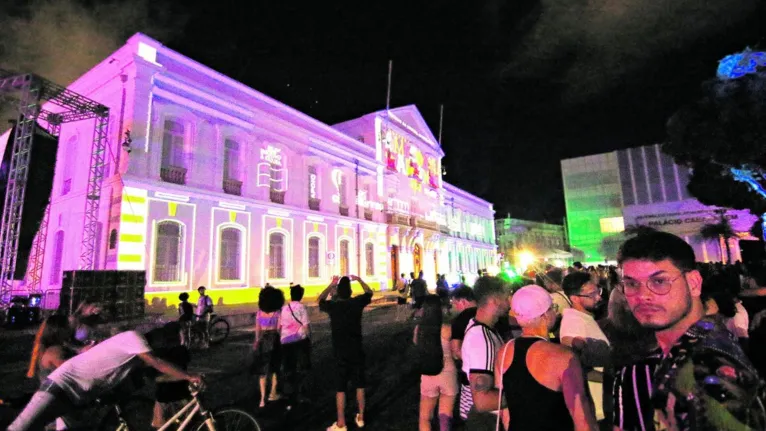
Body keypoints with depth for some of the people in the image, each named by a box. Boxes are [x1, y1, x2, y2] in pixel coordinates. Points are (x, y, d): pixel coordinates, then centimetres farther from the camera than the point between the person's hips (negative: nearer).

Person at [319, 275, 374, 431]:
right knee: (359, 385, 16)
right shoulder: (357, 303, -9)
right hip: (357, 351, 2)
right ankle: (360, 418, 29)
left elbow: (320, 300, 12)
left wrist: (331, 284, 14)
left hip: (341, 353, -2)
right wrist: (358, 279, 19)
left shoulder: (332, 306, -11)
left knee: (340, 388, 7)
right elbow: (369, 292, 12)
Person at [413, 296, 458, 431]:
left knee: (425, 417, 19)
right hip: (447, 374, -2)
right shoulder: (447, 328, -15)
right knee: (445, 417, 11)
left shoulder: (419, 328, -6)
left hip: (427, 376, 2)